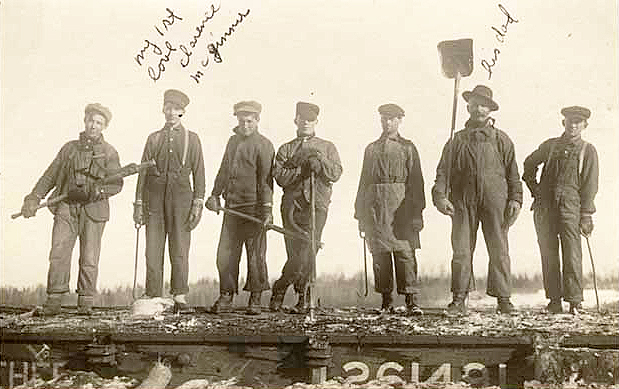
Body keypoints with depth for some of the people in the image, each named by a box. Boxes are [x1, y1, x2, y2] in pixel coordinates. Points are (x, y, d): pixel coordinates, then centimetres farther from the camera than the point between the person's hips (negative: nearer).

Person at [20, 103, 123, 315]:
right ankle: (54, 300, -3)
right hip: (66, 208, 2)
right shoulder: (69, 148, 17)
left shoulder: (109, 152, 9)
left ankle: (85, 301, 8)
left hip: (93, 210, -2)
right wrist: (34, 197, 4)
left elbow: (117, 183, 0)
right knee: (58, 253, -9)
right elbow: (51, 175, 16)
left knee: (89, 258, -2)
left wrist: (96, 191, -18)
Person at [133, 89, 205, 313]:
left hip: (181, 196, -1)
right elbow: (143, 171, 13)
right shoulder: (153, 139, 14)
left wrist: (198, 204, -3)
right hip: (155, 196, 2)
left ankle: (179, 297, 1)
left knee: (180, 250, -4)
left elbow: (198, 173, 6)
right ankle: (153, 296, 4)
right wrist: (138, 203, 5)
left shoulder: (191, 139, 10)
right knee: (153, 250, -1)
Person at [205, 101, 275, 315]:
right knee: (225, 252, 4)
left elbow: (266, 179, -9)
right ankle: (226, 296, 14)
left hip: (253, 207, -6)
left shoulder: (263, 145, -3)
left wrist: (267, 208, -14)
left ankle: (255, 299, 11)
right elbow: (223, 170, 23)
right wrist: (215, 195, 14)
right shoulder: (233, 141, 16)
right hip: (231, 206, 6)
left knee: (256, 255, 0)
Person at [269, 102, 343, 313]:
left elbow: (335, 174, 2)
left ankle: (280, 288, 1)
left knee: (306, 251, -13)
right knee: (295, 253, -5)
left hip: (316, 203, -1)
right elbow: (280, 177, 0)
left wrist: (320, 161, -13)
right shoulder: (285, 149, 16)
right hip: (292, 203, 1)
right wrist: (304, 168, -10)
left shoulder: (327, 147, 16)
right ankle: (303, 296, 9)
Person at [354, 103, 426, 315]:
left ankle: (411, 300, -8)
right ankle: (386, 299, 12)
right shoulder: (371, 149, 17)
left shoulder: (408, 147, 9)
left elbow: (415, 181, 3)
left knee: (405, 250, -8)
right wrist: (360, 214, 10)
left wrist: (417, 212, -6)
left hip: (401, 204, -3)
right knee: (379, 252, 3)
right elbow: (364, 181, 16)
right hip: (375, 204, 3)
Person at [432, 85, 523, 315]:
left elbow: (512, 172, 10)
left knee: (499, 250, -2)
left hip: (494, 200, 0)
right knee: (461, 250, -2)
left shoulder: (501, 140, 14)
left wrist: (515, 198, -1)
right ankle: (459, 300, 4)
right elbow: (443, 170, 8)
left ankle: (503, 298, 6)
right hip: (463, 201, 1)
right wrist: (440, 196, -7)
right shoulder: (457, 140, 15)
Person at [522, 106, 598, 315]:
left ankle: (574, 300, -8)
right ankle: (554, 300, 5)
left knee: (571, 252, -11)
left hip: (570, 203, -2)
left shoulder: (588, 151, 10)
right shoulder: (550, 145, 16)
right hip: (545, 205, 2)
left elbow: (590, 185, 4)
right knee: (548, 252, 0)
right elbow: (529, 164, 30)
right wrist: (535, 190, 17)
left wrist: (586, 215, -4)